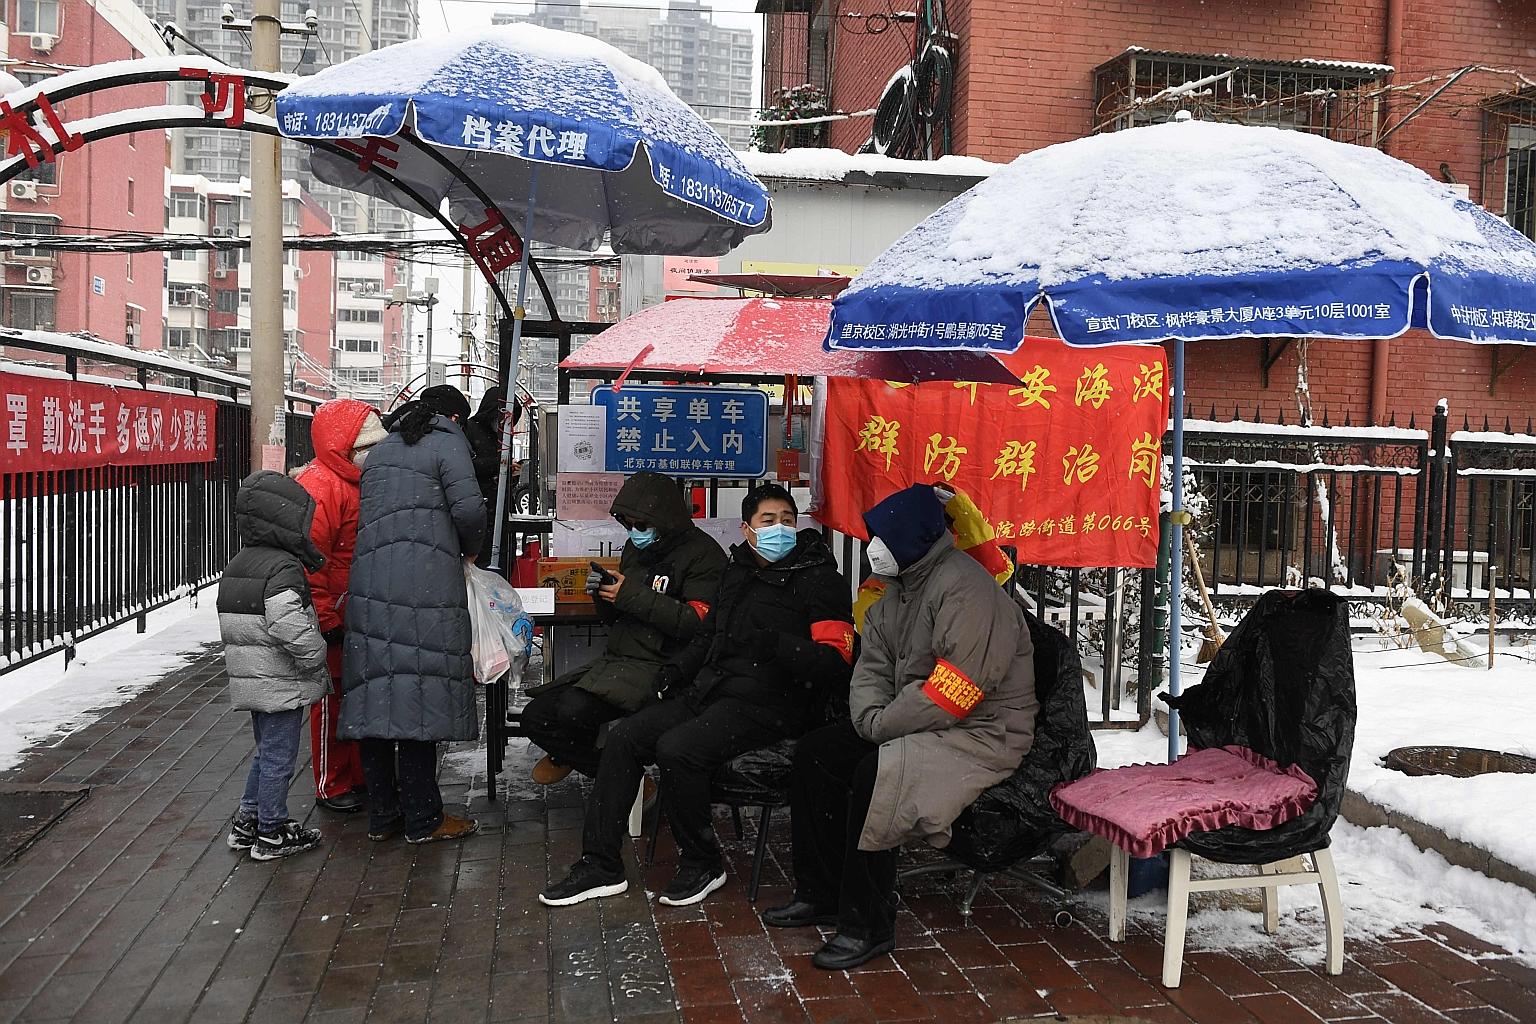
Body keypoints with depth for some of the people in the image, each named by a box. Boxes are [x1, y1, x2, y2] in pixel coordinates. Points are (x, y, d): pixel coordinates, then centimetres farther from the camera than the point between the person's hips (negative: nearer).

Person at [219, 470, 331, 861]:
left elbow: (231, 626, 17)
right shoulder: (283, 568, -19)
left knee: (265, 751, 21)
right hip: (281, 683, -9)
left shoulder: (236, 566, 11)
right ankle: (272, 833, 9)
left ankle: (247, 821, 28)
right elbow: (289, 627, -29)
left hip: (250, 680, 9)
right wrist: (315, 660, -14)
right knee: (279, 756, 1)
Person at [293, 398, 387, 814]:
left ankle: (359, 777, 29)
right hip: (333, 618, -9)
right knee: (333, 698, 3)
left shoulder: (361, 480, 10)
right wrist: (325, 620, -22)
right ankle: (331, 787, 16)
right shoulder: (319, 486, -21)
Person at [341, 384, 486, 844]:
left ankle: (381, 816, 14)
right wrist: (471, 548, 9)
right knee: (419, 694, -4)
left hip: (369, 579, 7)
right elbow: (468, 508, -9)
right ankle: (423, 819, 1)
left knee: (376, 694, 6)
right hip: (425, 582, -6)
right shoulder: (447, 441, 4)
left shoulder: (382, 448, 25)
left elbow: (369, 513, 20)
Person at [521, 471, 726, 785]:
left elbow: (699, 622, -20)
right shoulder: (635, 548, 17)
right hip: (614, 661, 9)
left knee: (574, 710, -29)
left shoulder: (702, 553, -7)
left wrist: (634, 596, -18)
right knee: (535, 716, 0)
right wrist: (602, 594, -1)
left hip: (657, 666, -9)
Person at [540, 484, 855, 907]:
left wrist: (777, 645, -29)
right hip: (708, 692, 8)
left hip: (764, 705, -8)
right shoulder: (737, 571, 17)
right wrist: (678, 667, 11)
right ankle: (600, 864, 1)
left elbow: (836, 662, -15)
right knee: (625, 736, -5)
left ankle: (702, 865, -7)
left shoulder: (818, 579, -6)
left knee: (677, 748, -28)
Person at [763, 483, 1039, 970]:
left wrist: (882, 725, -20)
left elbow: (954, 692, -27)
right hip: (910, 723, 10)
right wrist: (869, 715, -11)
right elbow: (872, 664, 10)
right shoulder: (899, 587, 10)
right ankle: (821, 893, 10)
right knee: (814, 754, 1)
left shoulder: (966, 589, -21)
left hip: (981, 733, -10)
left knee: (876, 775, -30)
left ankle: (868, 925, -15)